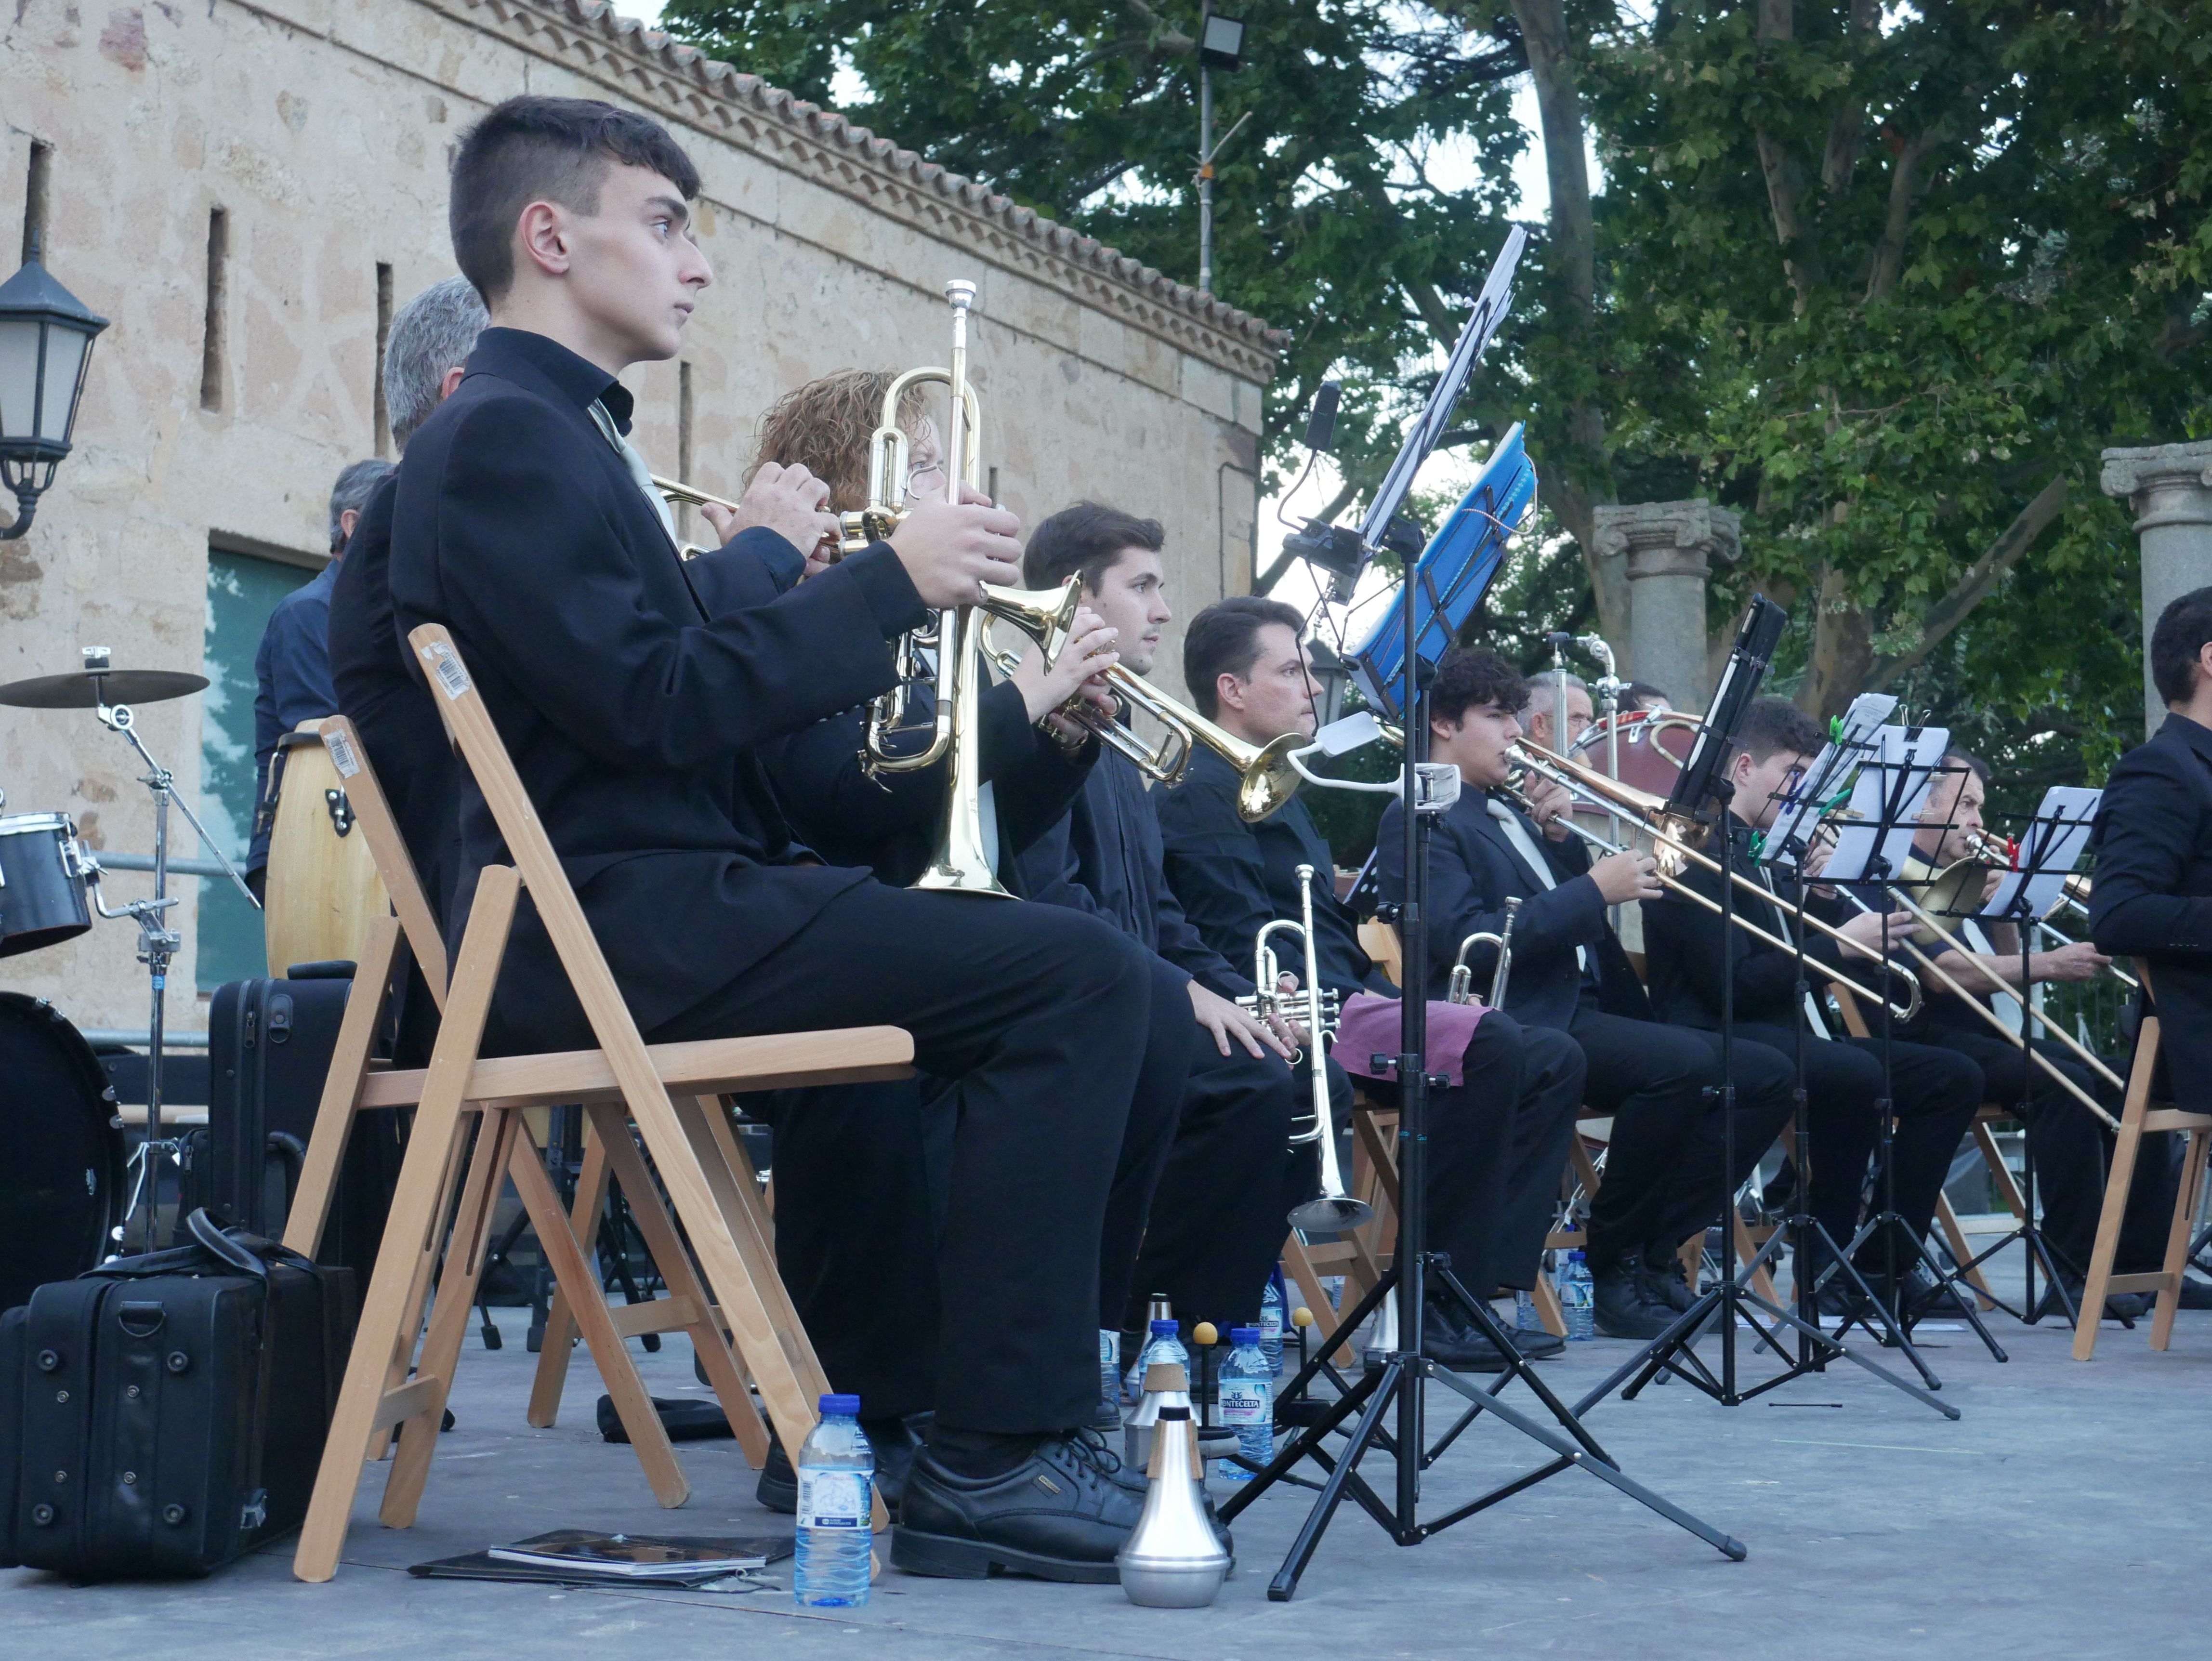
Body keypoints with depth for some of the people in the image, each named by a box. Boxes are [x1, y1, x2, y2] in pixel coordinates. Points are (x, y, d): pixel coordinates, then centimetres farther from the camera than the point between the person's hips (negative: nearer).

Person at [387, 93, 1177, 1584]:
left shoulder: (564, 439, 21)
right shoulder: (501, 437, -11)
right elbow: (655, 702, -21)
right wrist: (891, 580, -13)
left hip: (662, 896, 11)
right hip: (616, 920, -11)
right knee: (1081, 975, -18)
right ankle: (995, 1457, -17)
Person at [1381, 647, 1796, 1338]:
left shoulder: (1511, 811, 25)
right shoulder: (1420, 821, -2)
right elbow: (1467, 944, -17)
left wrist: (1561, 837, 8)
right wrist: (1595, 890, -16)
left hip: (1586, 1008, 9)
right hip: (1520, 1024, -9)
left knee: (1766, 1074, -4)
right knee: (1683, 1060, -32)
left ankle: (1656, 1251, -2)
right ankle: (1613, 1262, -16)